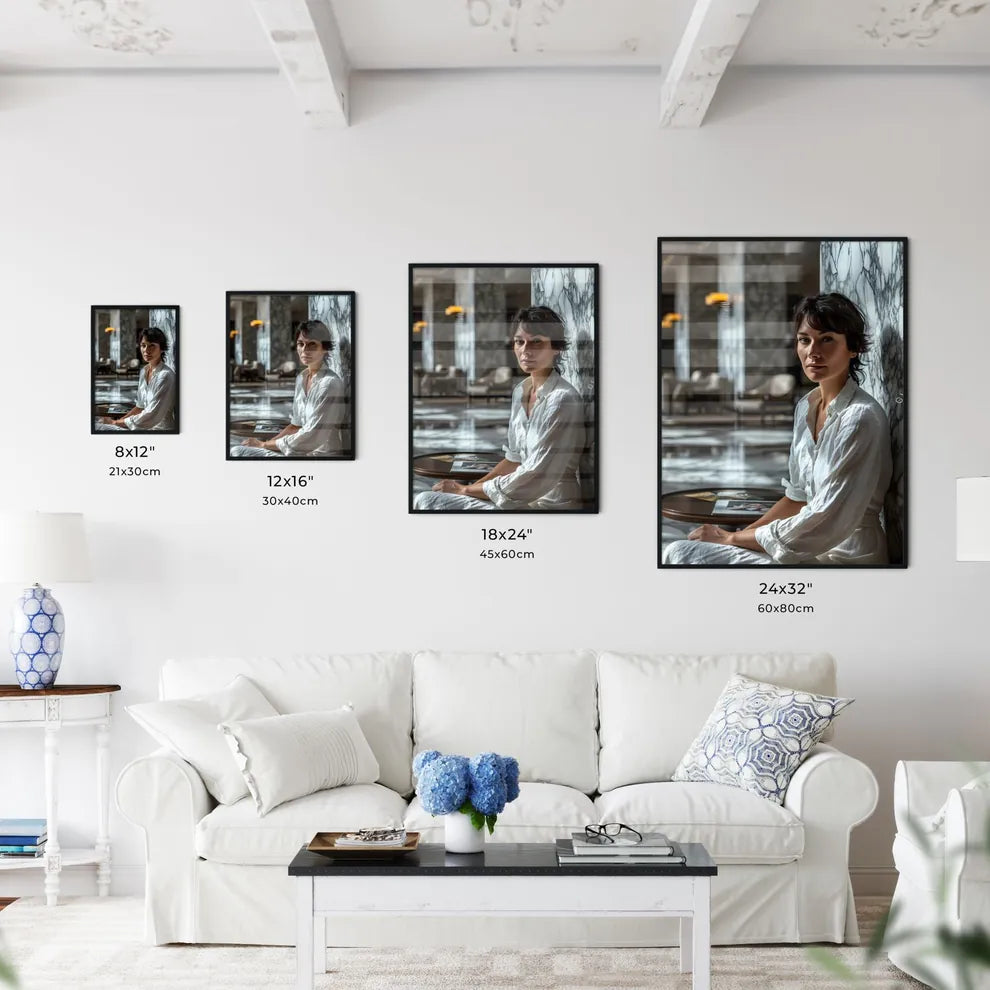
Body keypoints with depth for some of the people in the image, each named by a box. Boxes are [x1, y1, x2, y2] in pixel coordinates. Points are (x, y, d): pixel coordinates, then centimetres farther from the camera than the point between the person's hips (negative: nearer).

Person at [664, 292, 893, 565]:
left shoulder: (861, 418, -19)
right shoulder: (806, 407, 8)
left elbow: (823, 524, -21)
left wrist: (732, 538, -12)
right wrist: (744, 534, 1)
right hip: (812, 550, 8)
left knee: (680, 554, -11)